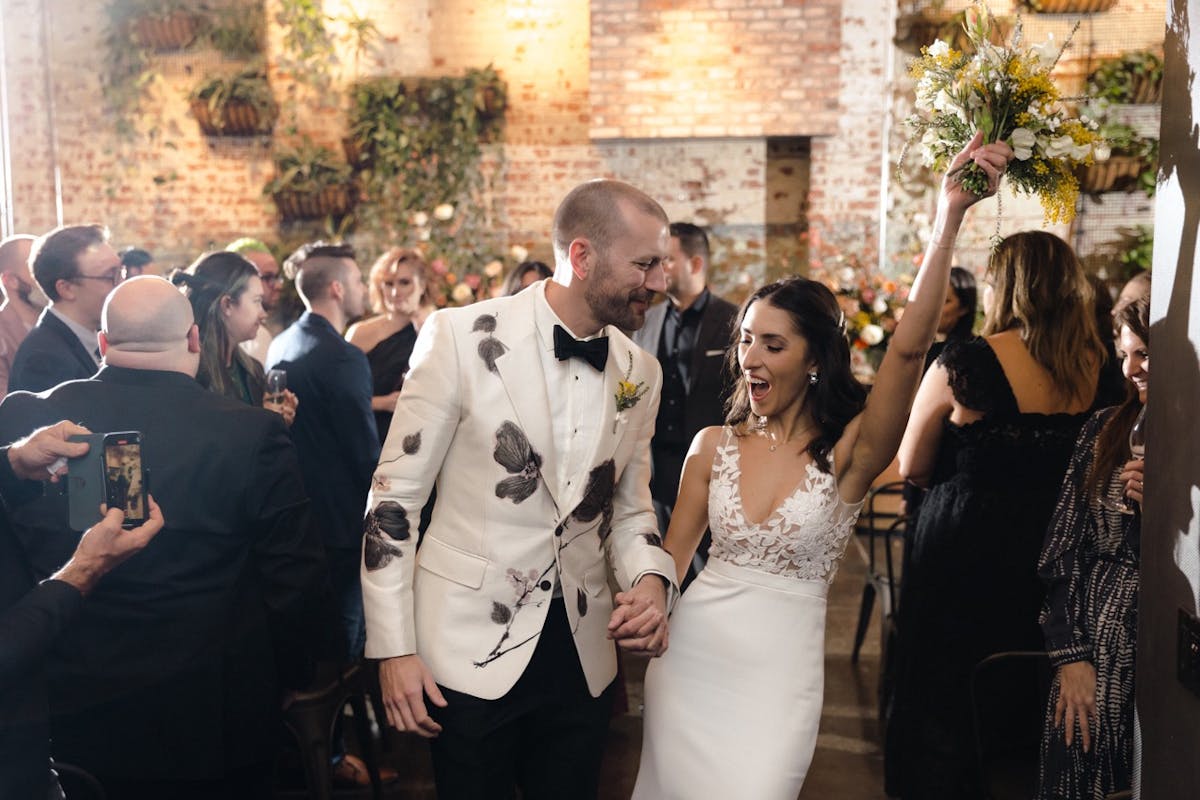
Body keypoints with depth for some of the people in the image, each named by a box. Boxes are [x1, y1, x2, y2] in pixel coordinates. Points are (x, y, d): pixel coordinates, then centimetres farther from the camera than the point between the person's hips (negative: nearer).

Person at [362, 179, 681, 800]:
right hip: (471, 653, -4)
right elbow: (393, 497, -8)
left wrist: (651, 579, -7)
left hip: (583, 659, 5)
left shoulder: (641, 372, 3)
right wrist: (394, 649, -10)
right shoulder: (462, 337, -12)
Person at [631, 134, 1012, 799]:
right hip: (690, 652, 3)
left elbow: (908, 353, -28)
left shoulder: (848, 451, -12)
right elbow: (671, 556, 6)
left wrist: (949, 220, -36)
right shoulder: (714, 446, -1)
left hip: (778, 672, -3)